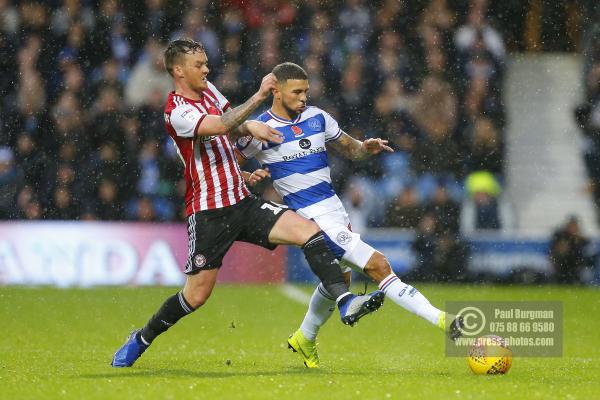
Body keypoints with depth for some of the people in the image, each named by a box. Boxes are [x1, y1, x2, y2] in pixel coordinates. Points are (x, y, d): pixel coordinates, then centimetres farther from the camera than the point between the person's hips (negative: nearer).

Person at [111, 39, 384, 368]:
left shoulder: (208, 91, 9)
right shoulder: (177, 112, -16)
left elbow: (229, 118, 26)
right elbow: (219, 126, -31)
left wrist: (249, 127, 4)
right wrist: (259, 97, -34)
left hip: (242, 203, 7)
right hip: (208, 214, -7)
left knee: (310, 232, -13)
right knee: (197, 295, -3)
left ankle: (345, 302, -21)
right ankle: (142, 338, 20)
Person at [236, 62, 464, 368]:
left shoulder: (317, 118, 7)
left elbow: (349, 148, 17)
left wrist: (366, 148, -6)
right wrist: (250, 178, -19)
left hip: (336, 210, 8)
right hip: (312, 217, -8)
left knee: (339, 280, 23)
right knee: (378, 265, -15)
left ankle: (304, 340, 44)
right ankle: (442, 320, -19)